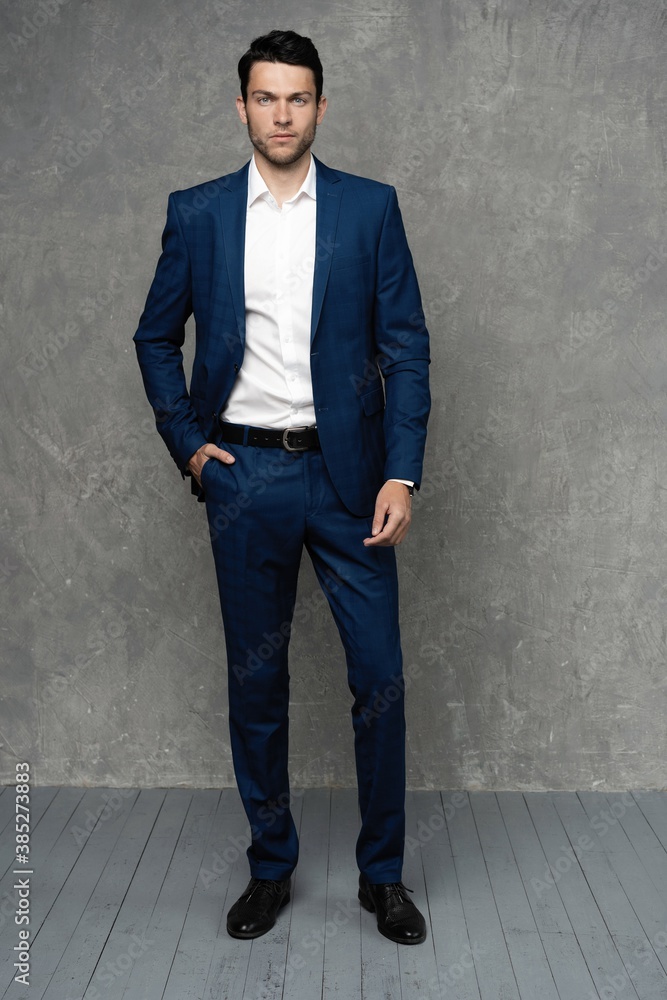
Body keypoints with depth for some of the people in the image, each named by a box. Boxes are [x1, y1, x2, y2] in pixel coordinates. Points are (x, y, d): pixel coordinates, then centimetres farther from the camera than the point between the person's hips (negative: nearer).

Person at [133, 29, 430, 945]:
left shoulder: (371, 208, 2)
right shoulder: (197, 214, 5)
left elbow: (406, 346, -1)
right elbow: (156, 337, 13)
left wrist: (401, 475, -9)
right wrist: (186, 442, 3)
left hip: (346, 474, -1)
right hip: (243, 476, 1)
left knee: (379, 677, 2)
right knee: (255, 680, 10)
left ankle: (384, 873, 22)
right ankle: (271, 865, 29)